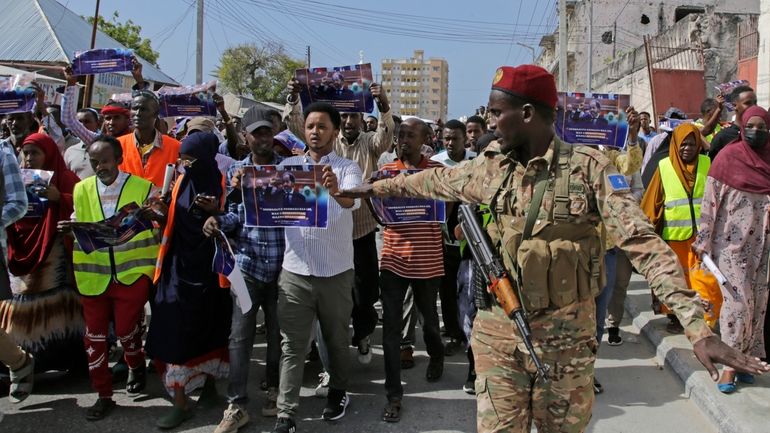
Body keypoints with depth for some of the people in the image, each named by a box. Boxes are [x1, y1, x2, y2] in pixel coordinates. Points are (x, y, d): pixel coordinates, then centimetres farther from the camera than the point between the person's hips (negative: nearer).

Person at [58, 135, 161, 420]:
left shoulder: (142, 188, -3)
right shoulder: (82, 189, 7)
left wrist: (152, 215, -20)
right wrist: (70, 228, -9)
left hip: (131, 274, -3)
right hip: (93, 276, 3)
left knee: (126, 330, 5)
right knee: (94, 336, 8)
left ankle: (136, 367, 39)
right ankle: (104, 396, 23)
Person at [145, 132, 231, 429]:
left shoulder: (222, 185, -7)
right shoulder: (181, 183, 5)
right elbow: (172, 222, 13)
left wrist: (215, 213, -25)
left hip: (208, 267, -3)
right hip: (179, 265, 3)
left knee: (208, 327, 10)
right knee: (176, 332, 0)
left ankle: (209, 382, 30)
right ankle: (181, 402, 7)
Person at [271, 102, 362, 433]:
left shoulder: (347, 168, -4)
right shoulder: (288, 165, 6)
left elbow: (352, 201, -24)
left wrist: (336, 190, -47)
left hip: (336, 270, -1)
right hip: (294, 270, 1)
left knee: (336, 338, 15)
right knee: (292, 344, 2)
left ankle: (338, 392, 37)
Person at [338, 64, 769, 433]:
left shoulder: (589, 168, -12)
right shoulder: (490, 168, 1)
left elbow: (644, 244, -17)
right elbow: (436, 180, 19)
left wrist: (699, 327, -25)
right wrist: (375, 187, 30)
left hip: (567, 337, -2)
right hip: (498, 334, 3)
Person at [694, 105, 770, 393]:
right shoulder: (728, 157, -4)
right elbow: (710, 200, -5)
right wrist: (704, 240, -7)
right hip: (733, 242, -4)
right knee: (738, 302, -5)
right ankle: (731, 364, 5)